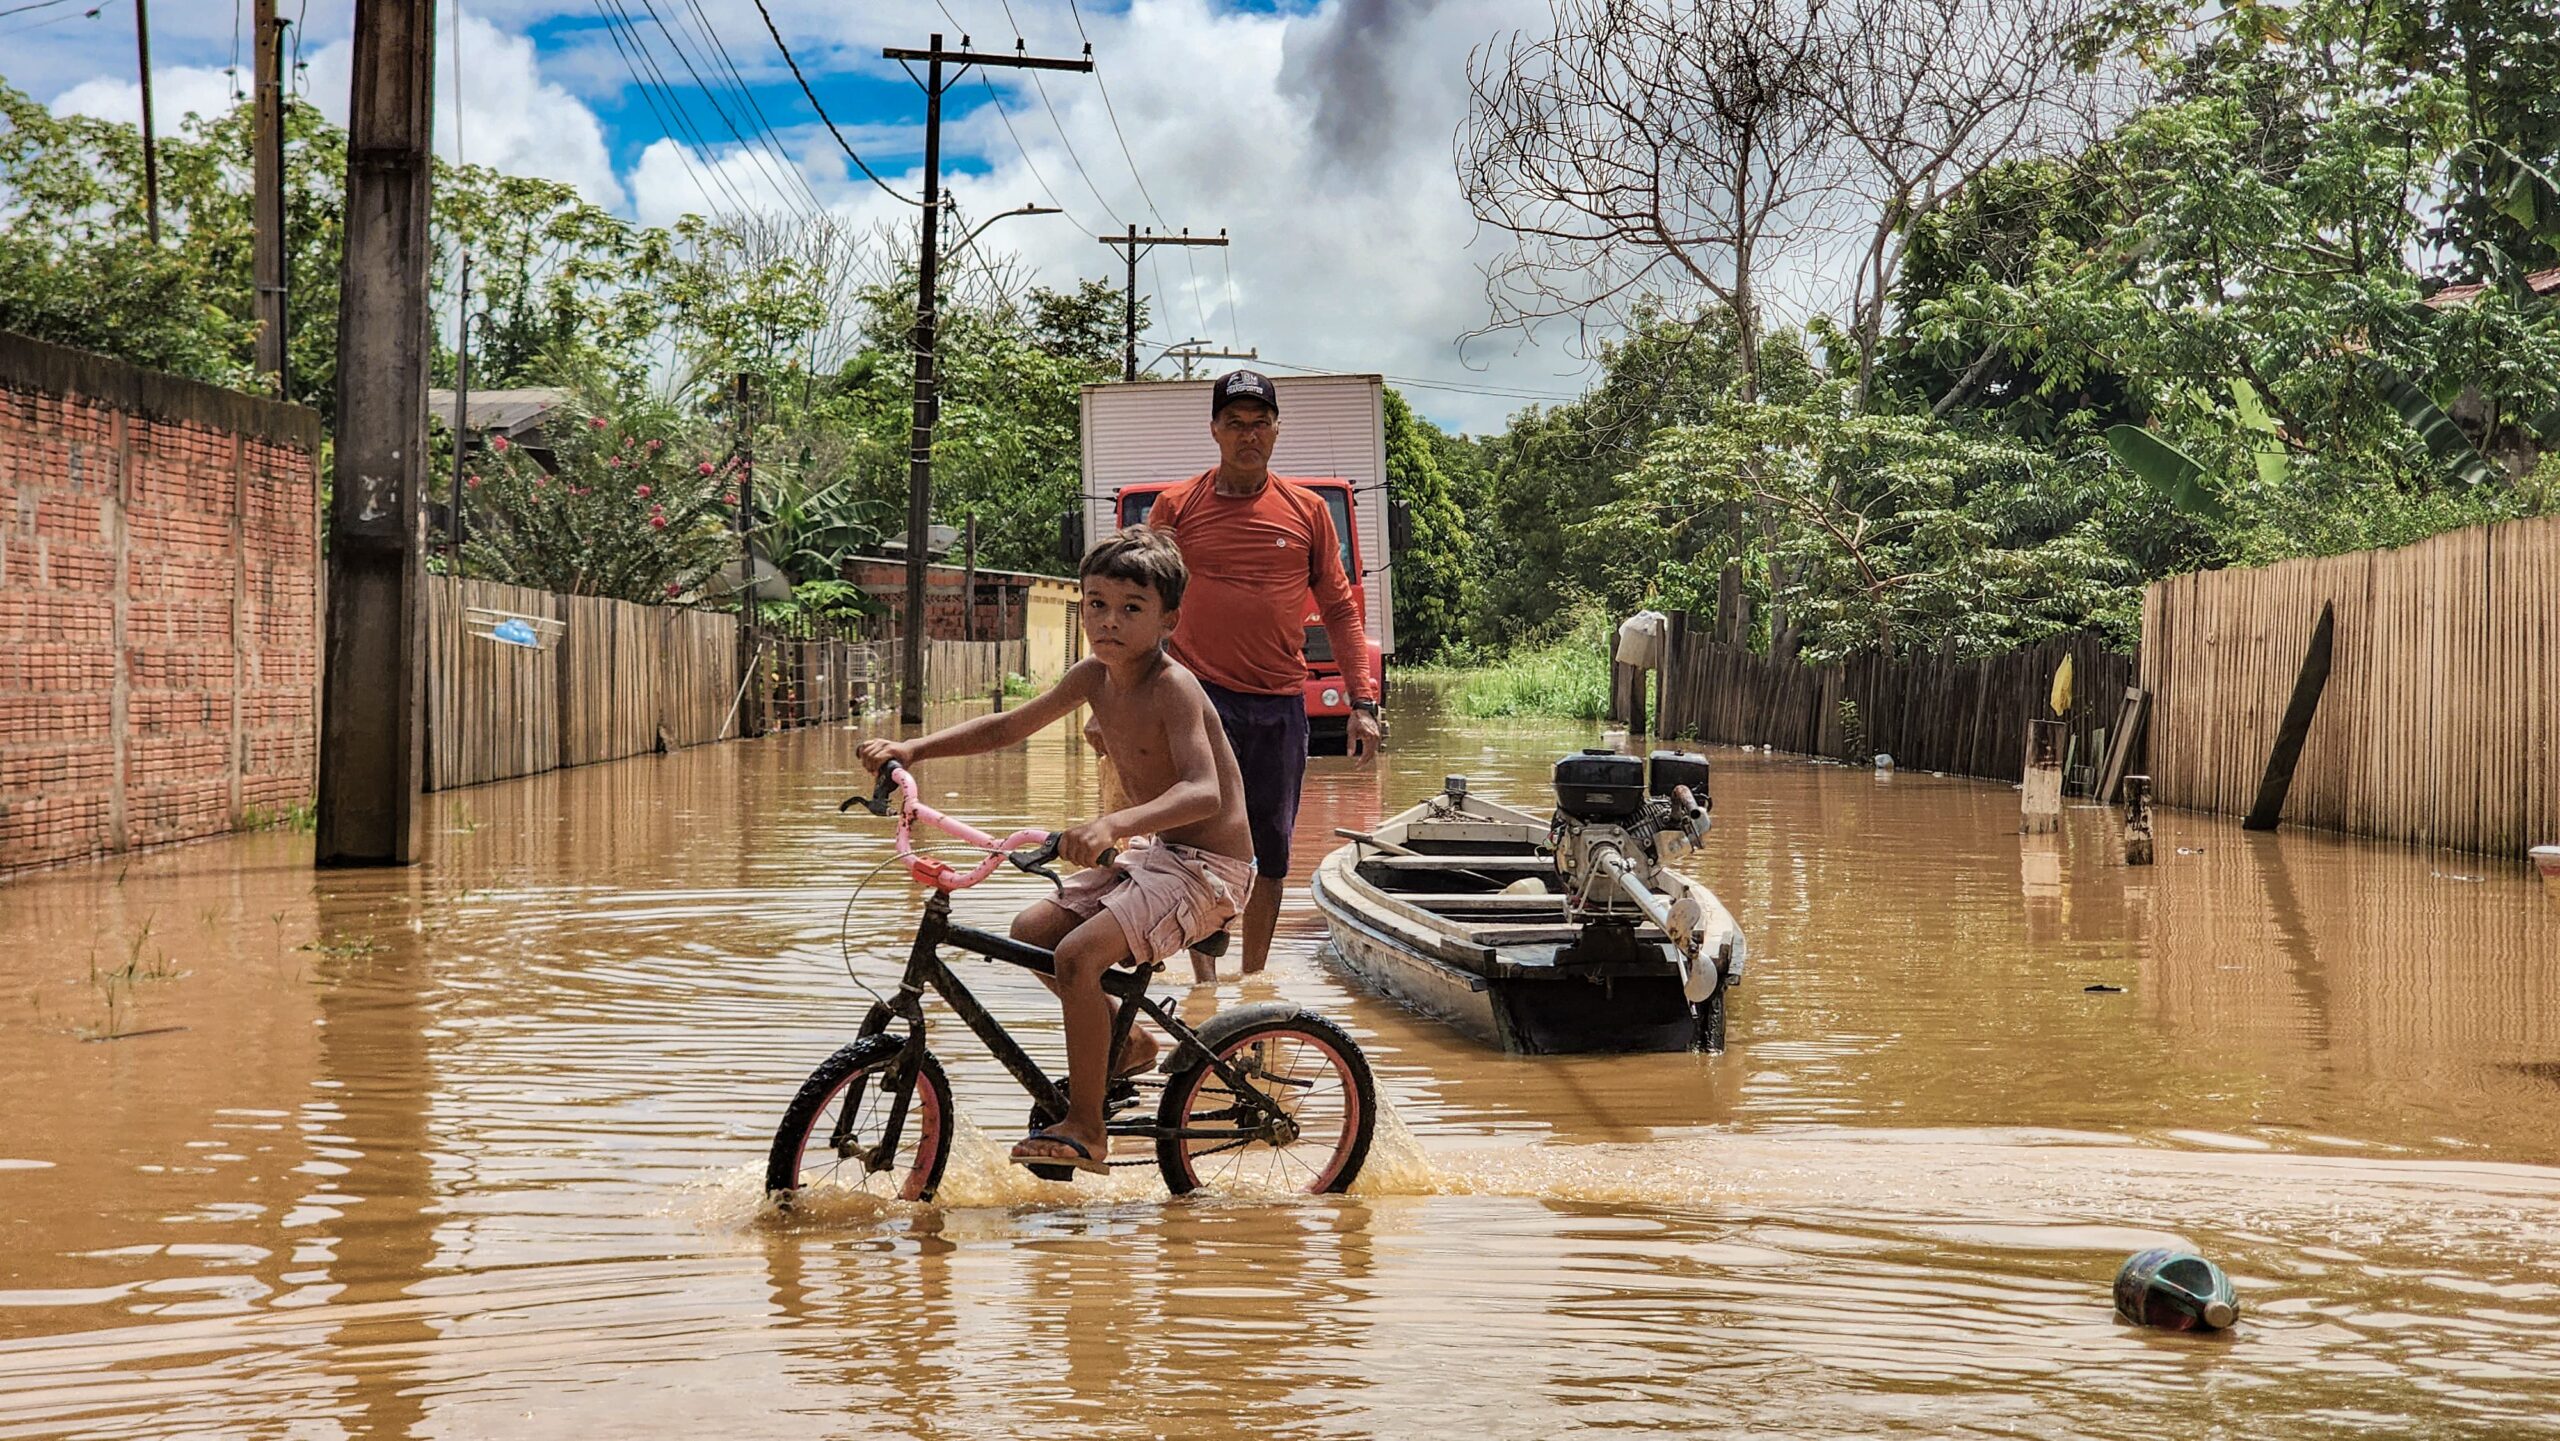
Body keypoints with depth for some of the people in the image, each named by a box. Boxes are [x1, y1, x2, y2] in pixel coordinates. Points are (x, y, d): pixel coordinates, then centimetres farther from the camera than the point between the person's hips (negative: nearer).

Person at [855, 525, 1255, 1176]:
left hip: (1209, 867, -9)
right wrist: (911, 748, 2)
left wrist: (1112, 824, -51)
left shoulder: (1172, 687, -22)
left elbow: (1203, 791, -36)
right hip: (1155, 853, 9)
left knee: (1077, 953, -24)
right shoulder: (1094, 677, 2)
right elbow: (1007, 727, 13)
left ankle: (1084, 1129, -12)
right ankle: (1125, 1045, 27)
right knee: (1031, 931, 8)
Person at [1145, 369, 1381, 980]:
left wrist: (1363, 704, 5)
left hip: (1281, 704, 2)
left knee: (1271, 852, 9)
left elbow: (1340, 609, 12)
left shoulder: (1307, 511, 8)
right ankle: (1205, 985, -12)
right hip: (1199, 696, -2)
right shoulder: (1176, 507, 4)